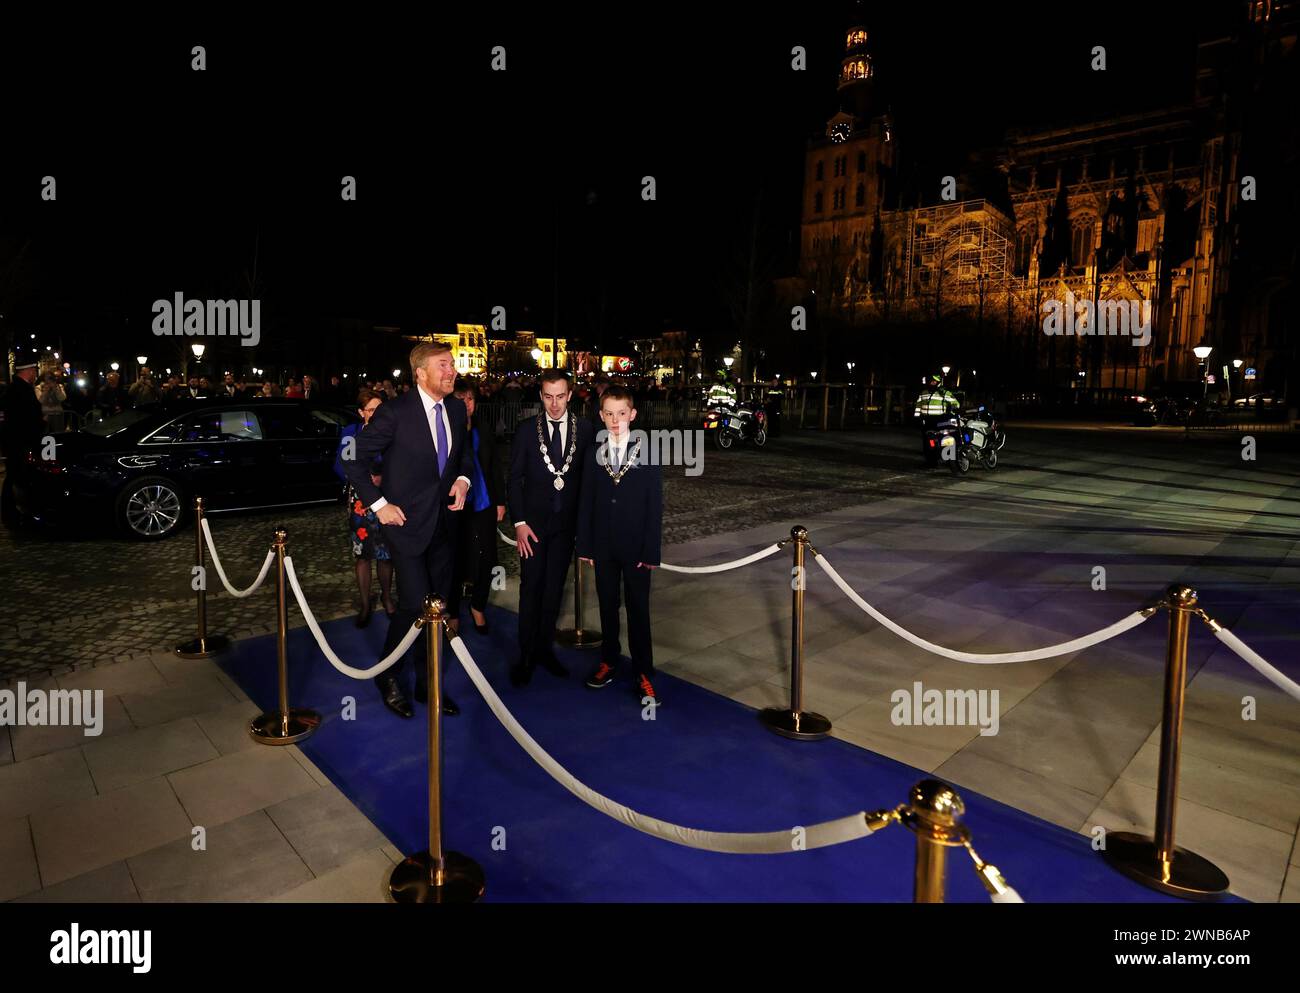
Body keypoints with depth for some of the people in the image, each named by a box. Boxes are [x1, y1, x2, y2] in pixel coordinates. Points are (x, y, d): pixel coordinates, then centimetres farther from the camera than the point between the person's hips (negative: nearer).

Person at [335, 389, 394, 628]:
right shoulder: (350, 433, 3)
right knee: (361, 552, 3)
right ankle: (365, 604, 16)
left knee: (386, 551, 3)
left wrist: (384, 479, -14)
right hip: (360, 500, 0)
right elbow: (340, 466, 2)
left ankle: (386, 597, 25)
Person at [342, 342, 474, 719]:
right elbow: (354, 462, -9)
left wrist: (463, 479, -1)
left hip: (444, 523, 6)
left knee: (438, 606, 11)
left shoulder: (457, 410, 3)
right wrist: (379, 504, -12)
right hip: (406, 521, -6)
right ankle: (389, 678, 18)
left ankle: (428, 683, 27)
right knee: (414, 604, -9)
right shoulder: (395, 413, -14)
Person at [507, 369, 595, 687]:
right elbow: (515, 478, -3)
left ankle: (545, 648, 24)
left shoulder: (585, 428, 0)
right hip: (534, 520, -1)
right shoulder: (526, 429, -3)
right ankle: (526, 655, 15)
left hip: (567, 521, 2)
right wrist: (519, 522, -9)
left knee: (554, 588, 11)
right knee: (531, 589, 3)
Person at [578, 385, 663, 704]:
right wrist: (585, 546, 0)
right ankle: (608, 662, 27)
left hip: (636, 547, -2)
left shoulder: (647, 453, -5)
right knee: (607, 606, 13)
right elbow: (587, 503, 4)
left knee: (638, 610, 4)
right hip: (604, 547, 3)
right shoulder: (594, 454, 3)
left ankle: (643, 674, 13)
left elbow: (655, 504, -6)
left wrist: (651, 551, -10)